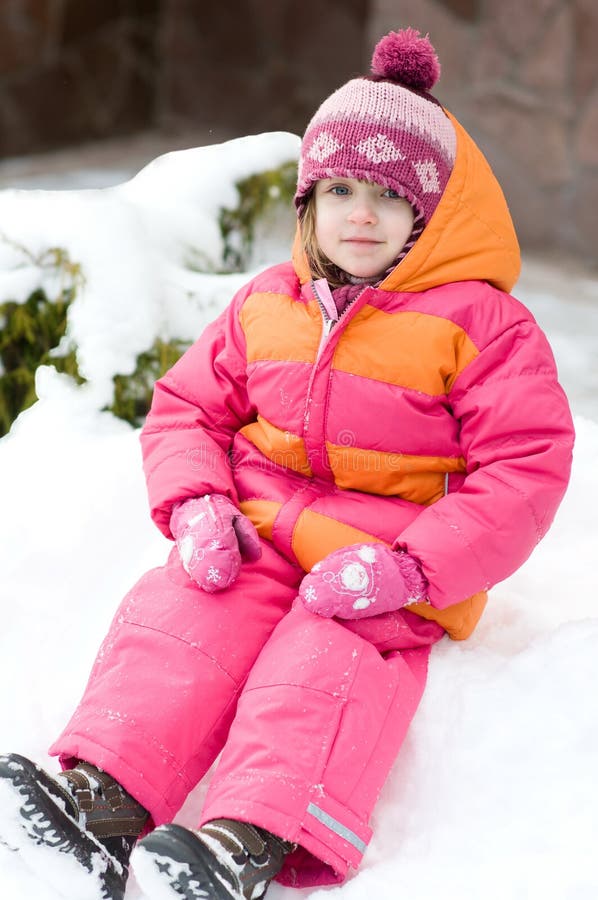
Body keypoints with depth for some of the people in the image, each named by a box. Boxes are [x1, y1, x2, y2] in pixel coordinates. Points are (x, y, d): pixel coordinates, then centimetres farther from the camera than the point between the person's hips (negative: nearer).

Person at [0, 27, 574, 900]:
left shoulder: (479, 321, -4)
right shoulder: (266, 305, 12)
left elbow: (526, 468, -10)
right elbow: (187, 405, 17)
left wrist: (412, 568, -21)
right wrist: (195, 504, -6)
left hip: (389, 561, -4)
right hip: (256, 537, 4)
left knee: (331, 662, -32)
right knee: (175, 616, -24)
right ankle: (106, 797, -37)